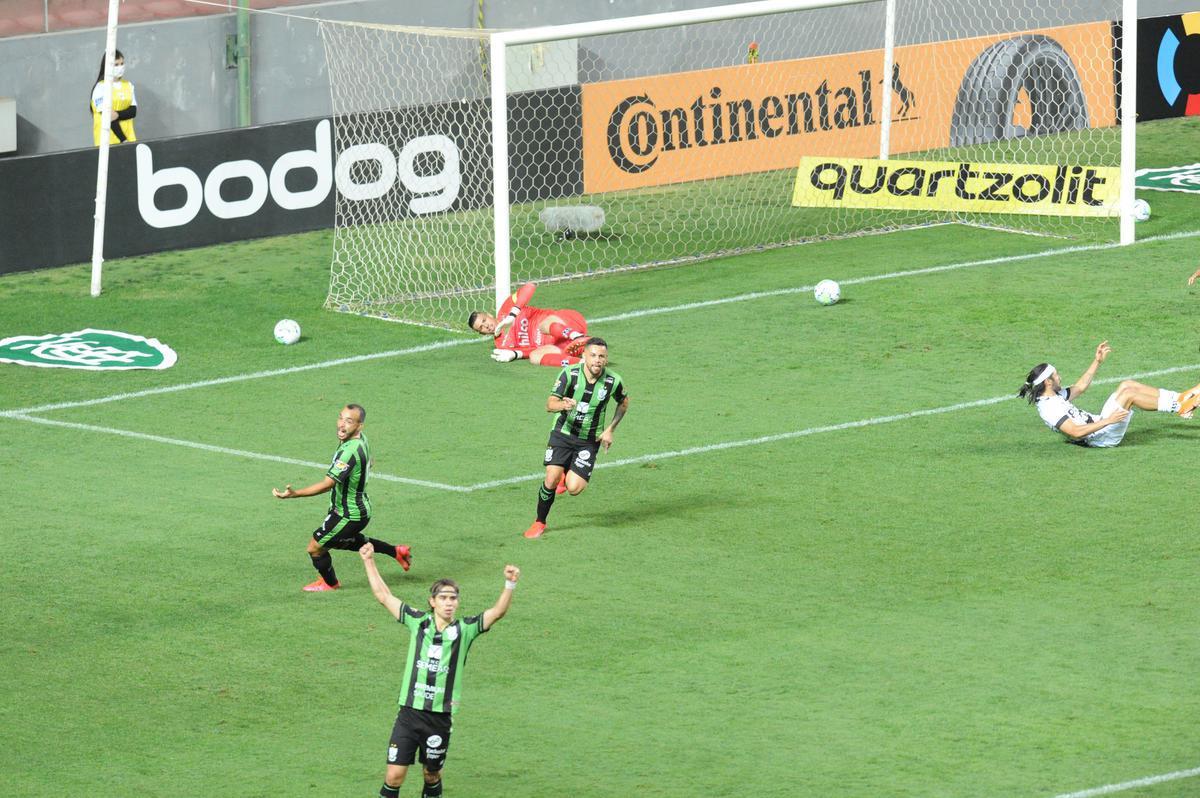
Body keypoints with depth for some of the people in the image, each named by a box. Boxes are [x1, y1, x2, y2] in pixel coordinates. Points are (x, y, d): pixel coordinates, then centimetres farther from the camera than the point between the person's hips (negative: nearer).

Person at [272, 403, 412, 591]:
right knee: (342, 542, 34)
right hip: (360, 508, 10)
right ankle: (396, 551, 38)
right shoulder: (361, 439, -3)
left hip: (348, 516, -10)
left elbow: (327, 484, -38)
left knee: (315, 548, 8)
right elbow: (368, 463, 18)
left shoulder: (349, 452, -34)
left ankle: (330, 583, 36)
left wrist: (293, 494, -42)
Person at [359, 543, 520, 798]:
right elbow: (383, 595, 10)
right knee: (394, 775, -5)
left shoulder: (465, 630, 0)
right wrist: (369, 562, 9)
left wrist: (510, 584, -27)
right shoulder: (418, 622, 3)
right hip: (409, 712, 0)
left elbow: (498, 612, -11)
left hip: (440, 717, 0)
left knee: (432, 775, 13)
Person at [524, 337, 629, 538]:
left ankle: (570, 474, 25)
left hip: (589, 440, 1)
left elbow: (624, 403, 10)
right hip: (563, 433, -1)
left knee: (574, 488, -13)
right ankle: (540, 522, 10)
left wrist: (610, 430, 3)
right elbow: (550, 404, -20)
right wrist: (563, 405, -43)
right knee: (551, 480, -15)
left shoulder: (614, 381, -12)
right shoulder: (569, 373, -17)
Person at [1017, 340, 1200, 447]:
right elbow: (1076, 432, -30)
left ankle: (1179, 399, 9)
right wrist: (1107, 421, -30)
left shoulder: (1054, 395, 10)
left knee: (1127, 385, 8)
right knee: (1128, 393, -17)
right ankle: (1180, 408, -6)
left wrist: (1097, 361, 18)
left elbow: (1079, 387, 23)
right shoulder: (1049, 409, -22)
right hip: (1101, 438, -11)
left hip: (1097, 425, 11)